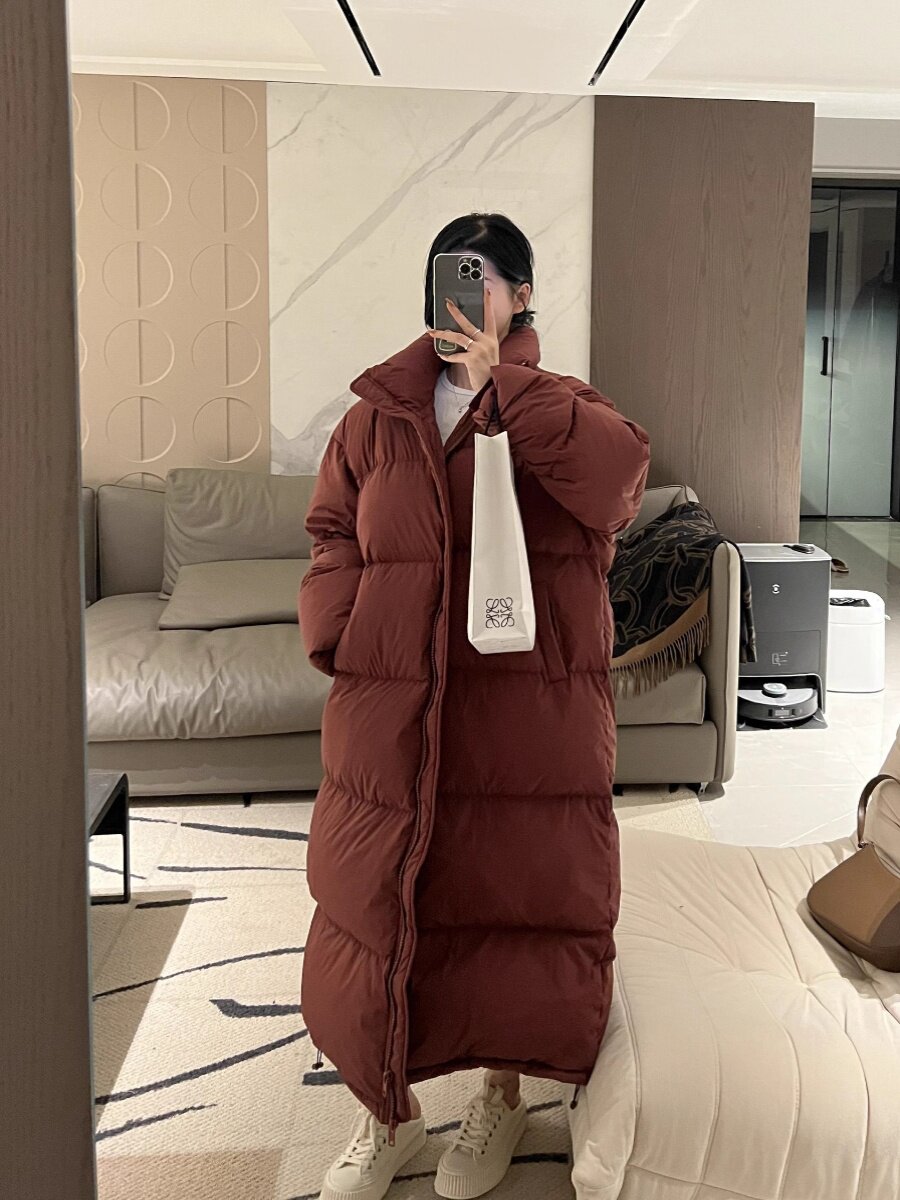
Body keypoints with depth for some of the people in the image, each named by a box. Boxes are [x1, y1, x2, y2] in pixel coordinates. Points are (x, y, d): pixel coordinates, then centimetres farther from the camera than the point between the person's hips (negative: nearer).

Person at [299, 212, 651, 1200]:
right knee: (373, 912, 10)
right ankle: (387, 1115, 34)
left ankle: (502, 1097, 36)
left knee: (519, 908, 9)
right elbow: (332, 544, 9)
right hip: (389, 725, 2)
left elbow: (621, 476, -21)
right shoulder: (376, 420, 7)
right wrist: (343, 639, -8)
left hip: (529, 728, -2)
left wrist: (501, 381, -19)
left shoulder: (559, 412, 1)